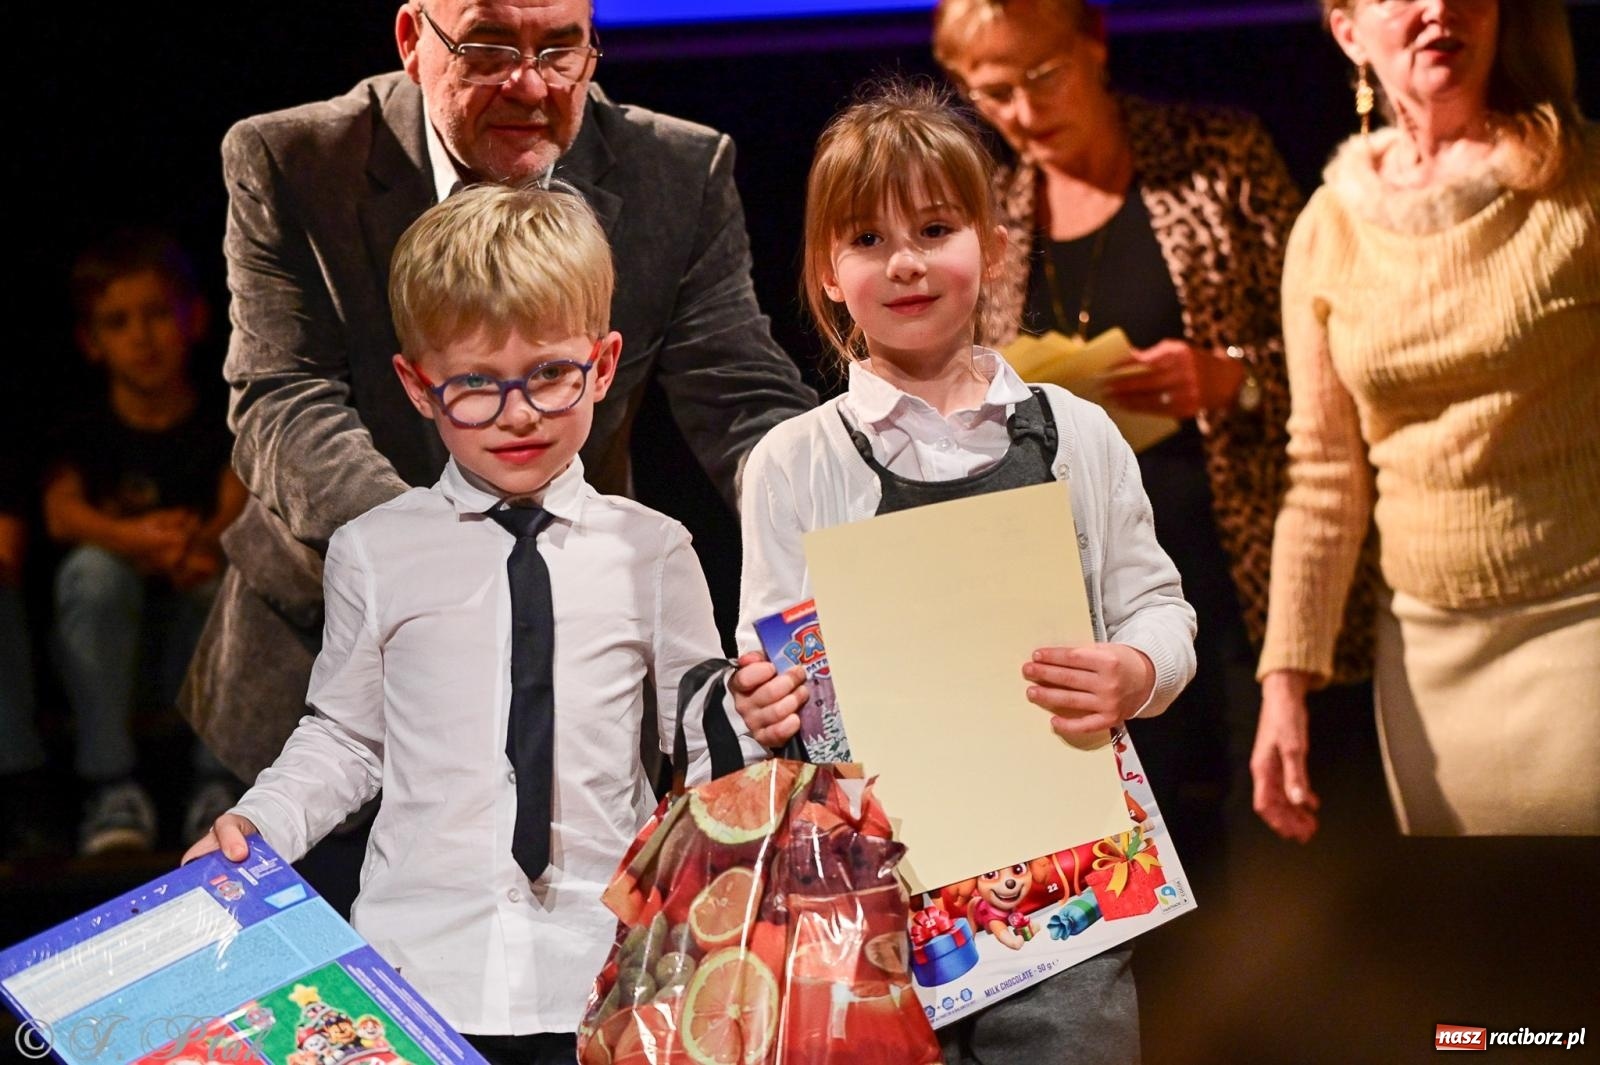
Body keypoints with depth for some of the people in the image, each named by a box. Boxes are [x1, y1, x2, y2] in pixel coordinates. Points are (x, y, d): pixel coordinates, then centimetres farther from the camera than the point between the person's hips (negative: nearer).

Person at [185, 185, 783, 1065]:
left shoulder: (649, 551, 5)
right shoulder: (374, 554, 4)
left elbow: (706, 748, 9)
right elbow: (344, 737, 13)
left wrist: (753, 730, -12)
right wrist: (254, 825, -2)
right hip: (419, 964, 0)